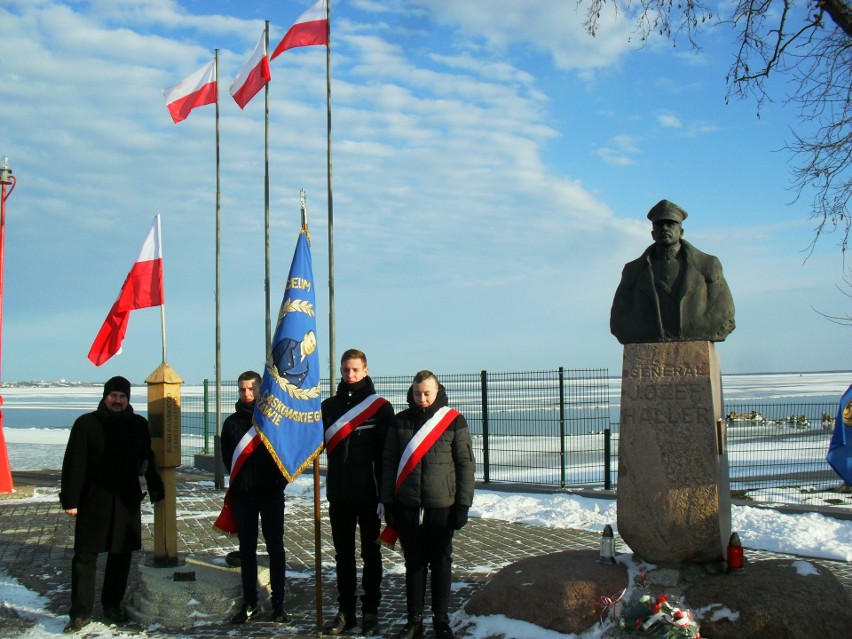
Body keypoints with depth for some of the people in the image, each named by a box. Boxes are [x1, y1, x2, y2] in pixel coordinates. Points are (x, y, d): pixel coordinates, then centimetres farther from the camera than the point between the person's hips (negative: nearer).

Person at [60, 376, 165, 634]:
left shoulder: (138, 425, 8)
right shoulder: (86, 423, -2)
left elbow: (148, 460, 16)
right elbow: (73, 464, -5)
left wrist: (156, 489, 12)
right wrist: (70, 500, -10)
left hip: (127, 501, 3)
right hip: (93, 501, -3)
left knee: (121, 555, 9)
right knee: (85, 556, -1)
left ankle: (112, 605, 23)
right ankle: (81, 612, 5)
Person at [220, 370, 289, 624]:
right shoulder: (232, 422, 7)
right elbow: (227, 457, 11)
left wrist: (280, 479, -9)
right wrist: (238, 480, 0)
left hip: (272, 493, -2)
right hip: (242, 495, 2)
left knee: (275, 548, 3)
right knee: (247, 550, 8)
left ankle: (278, 603, 10)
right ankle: (250, 603, 16)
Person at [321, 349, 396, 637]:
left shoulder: (380, 407, -3)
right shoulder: (329, 406, 8)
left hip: (369, 494, -3)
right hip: (339, 494, 4)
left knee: (370, 554, 6)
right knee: (343, 554, 9)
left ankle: (370, 612, 13)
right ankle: (345, 611, 18)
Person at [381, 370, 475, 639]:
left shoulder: (454, 421, -2)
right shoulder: (401, 421, 4)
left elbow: (466, 464, -1)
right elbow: (389, 463, 6)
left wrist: (463, 504, -6)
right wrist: (388, 502, 2)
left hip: (442, 506, -1)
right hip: (407, 506, 2)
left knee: (441, 564, 8)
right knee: (414, 564, 9)